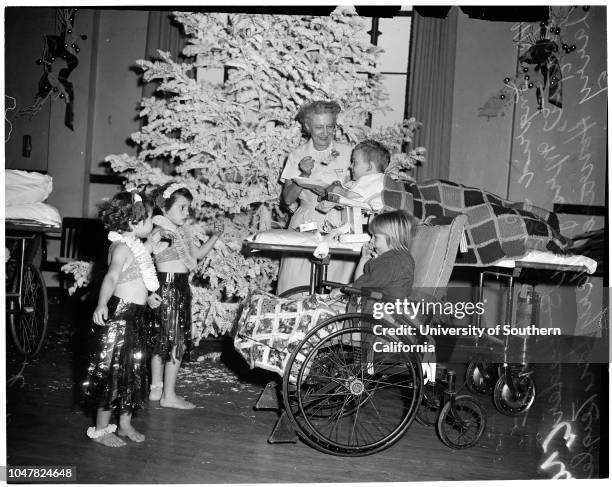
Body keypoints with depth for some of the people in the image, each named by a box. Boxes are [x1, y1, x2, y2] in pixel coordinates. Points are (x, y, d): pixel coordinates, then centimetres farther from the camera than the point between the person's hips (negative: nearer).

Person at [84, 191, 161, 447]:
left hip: (136, 315, 10)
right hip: (120, 314, -10)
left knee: (134, 370, 14)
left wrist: (147, 297, 33)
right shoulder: (122, 247, -16)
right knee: (113, 370, -1)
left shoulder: (134, 246, 13)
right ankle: (100, 429, 12)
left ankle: (125, 423, 26)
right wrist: (102, 304, -41)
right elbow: (111, 278, -30)